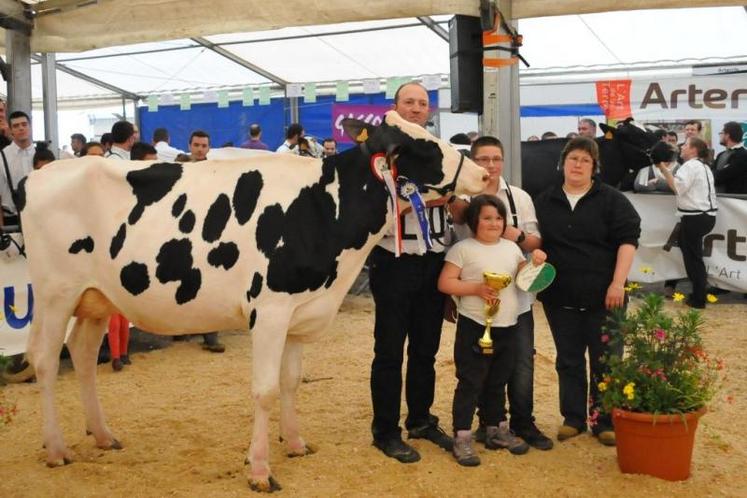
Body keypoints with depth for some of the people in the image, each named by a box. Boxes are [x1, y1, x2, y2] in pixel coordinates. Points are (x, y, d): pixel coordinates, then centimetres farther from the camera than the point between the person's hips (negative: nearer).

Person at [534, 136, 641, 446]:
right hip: (560, 297, 3)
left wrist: (618, 283, -13)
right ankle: (572, 418, 22)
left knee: (605, 360, 3)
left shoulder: (612, 200, -2)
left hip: (602, 296, -3)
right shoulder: (545, 201, 8)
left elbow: (627, 240, -6)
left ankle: (605, 422, 13)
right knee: (568, 360, 11)